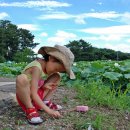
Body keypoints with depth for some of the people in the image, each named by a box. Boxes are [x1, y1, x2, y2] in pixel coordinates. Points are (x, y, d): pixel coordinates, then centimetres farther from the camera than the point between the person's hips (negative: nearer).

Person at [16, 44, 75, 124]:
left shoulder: (47, 65, -4)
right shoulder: (37, 68, -29)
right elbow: (33, 94, -33)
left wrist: (44, 85, -14)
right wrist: (48, 110, -36)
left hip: (37, 95, 8)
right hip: (26, 95, -8)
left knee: (57, 76, 5)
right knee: (21, 78, -40)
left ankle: (45, 102, 1)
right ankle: (30, 109, -24)